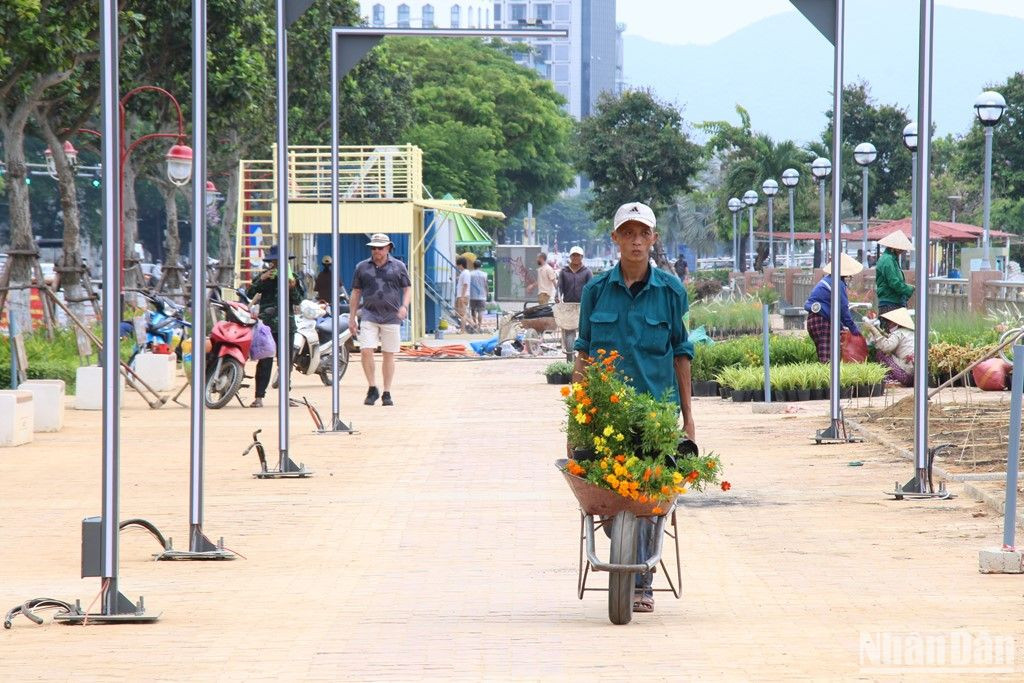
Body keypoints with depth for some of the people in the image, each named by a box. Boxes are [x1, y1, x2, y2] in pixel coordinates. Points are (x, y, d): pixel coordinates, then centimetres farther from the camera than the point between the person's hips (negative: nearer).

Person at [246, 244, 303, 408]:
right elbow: (249, 294, -2)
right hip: (267, 322, -2)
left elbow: (298, 301, 7)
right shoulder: (263, 276, 8)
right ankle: (259, 397, -10)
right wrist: (261, 280, -14)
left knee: (286, 360, 6)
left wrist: (292, 288, -11)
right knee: (265, 360, -8)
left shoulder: (291, 276, 10)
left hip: (286, 322, 2)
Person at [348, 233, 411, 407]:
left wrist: (404, 306, -9)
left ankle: (387, 393, 12)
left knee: (389, 355, 3)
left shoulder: (398, 266, 6)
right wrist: (352, 317, 10)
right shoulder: (362, 267, 9)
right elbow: (356, 293, 13)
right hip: (369, 315, 0)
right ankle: (372, 388, 0)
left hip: (391, 316, 0)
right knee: (366, 351, -14)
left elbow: (408, 288, 9)